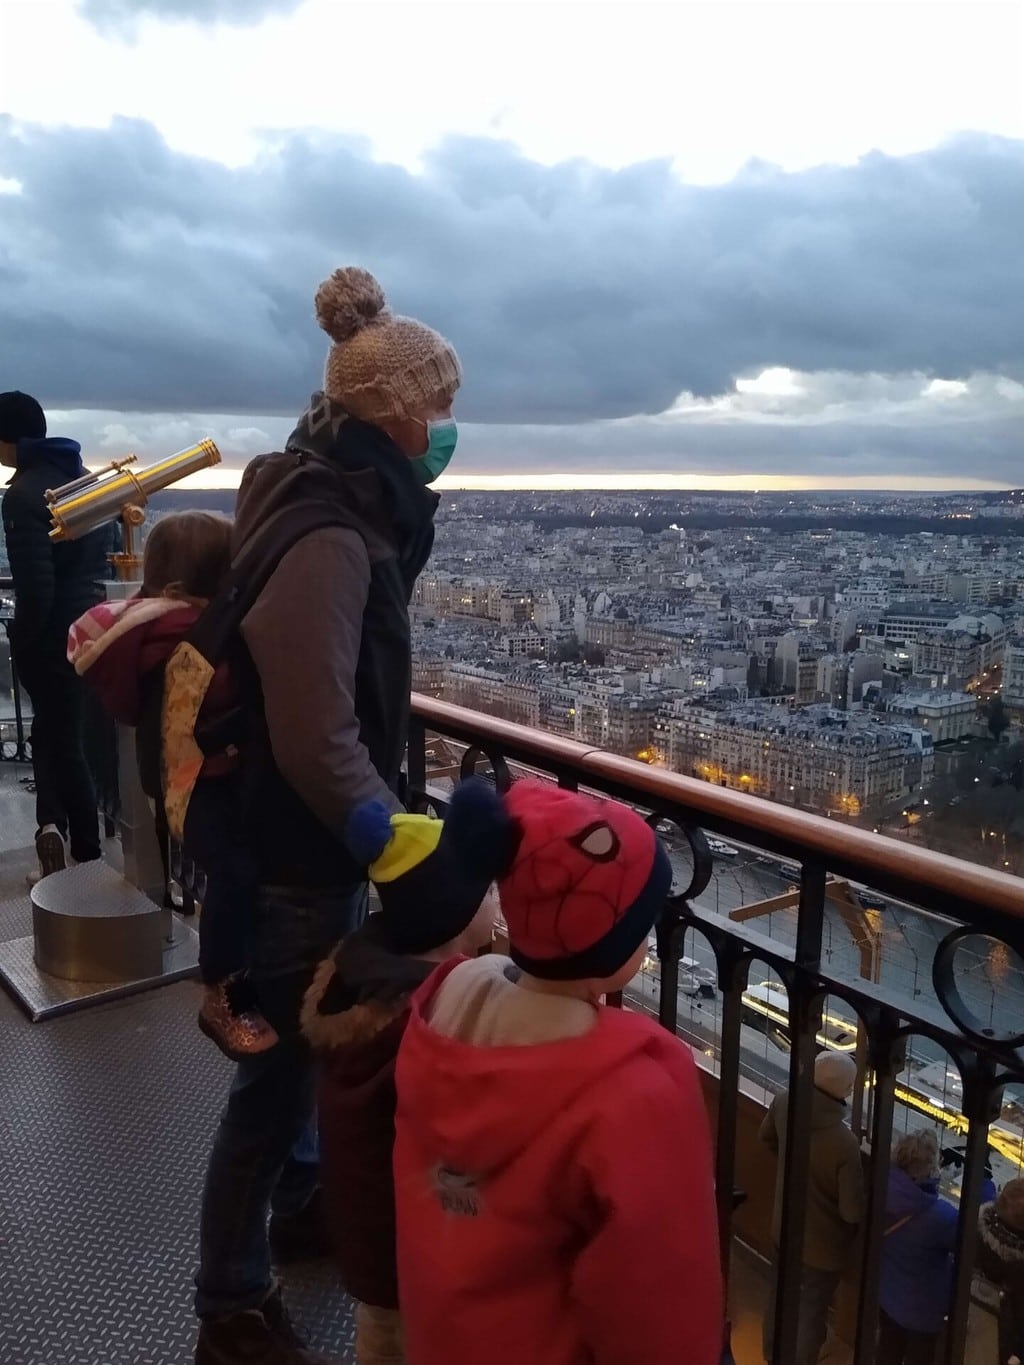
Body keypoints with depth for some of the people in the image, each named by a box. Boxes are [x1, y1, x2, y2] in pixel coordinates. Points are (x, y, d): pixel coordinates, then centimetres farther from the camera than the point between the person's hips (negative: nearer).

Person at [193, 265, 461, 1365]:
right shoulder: (325, 539, -26)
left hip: (313, 841, 9)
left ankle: (303, 1204, 50)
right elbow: (320, 742, -31)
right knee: (277, 1074, 7)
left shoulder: (342, 508, 5)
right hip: (291, 856, -9)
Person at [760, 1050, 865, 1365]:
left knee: (781, 1293, 30)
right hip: (822, 1243, -6)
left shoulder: (784, 1105, -18)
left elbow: (766, 1137, 5)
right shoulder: (845, 1144, -38)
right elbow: (853, 1212, -27)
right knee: (811, 1310, 19)